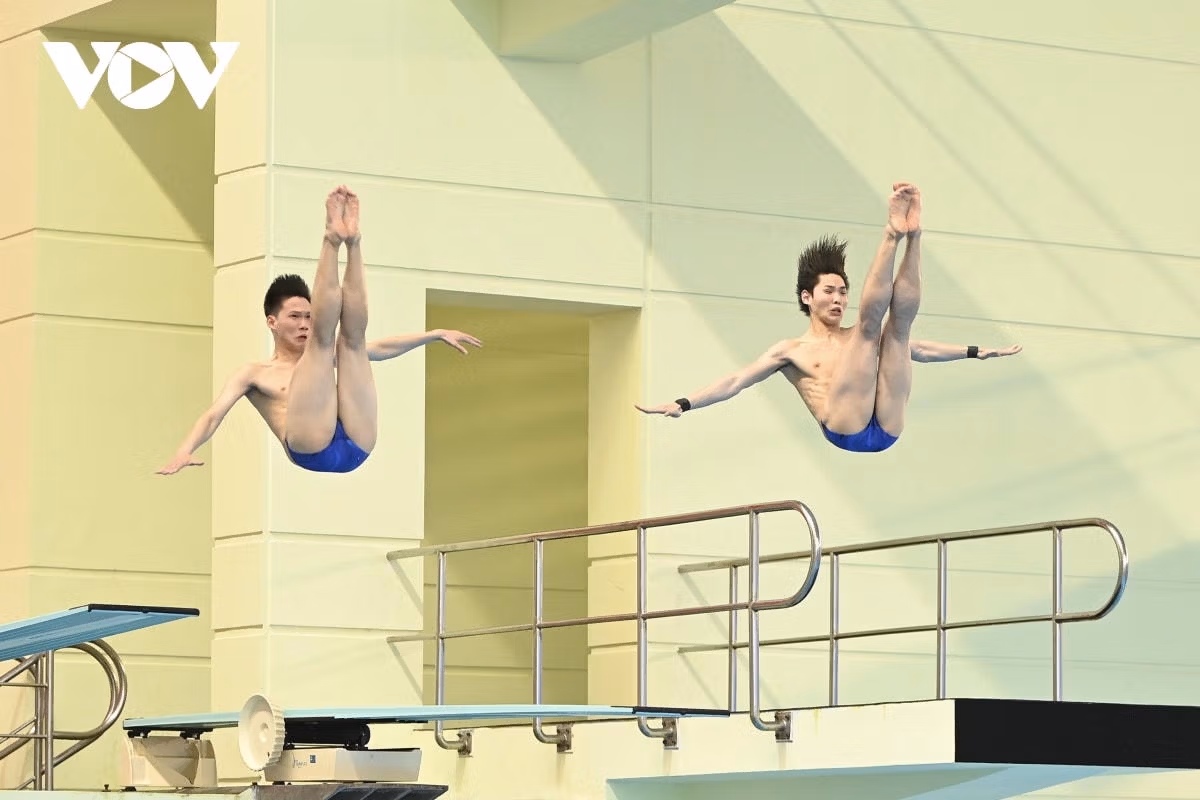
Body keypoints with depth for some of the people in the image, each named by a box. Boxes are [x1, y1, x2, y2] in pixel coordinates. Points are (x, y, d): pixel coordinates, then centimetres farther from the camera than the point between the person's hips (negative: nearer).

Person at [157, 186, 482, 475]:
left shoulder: (321, 361, 37)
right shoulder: (255, 373, 23)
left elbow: (382, 347, 37)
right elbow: (213, 415, 9)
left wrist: (437, 334, 30)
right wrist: (185, 451, -11)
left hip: (355, 447, 4)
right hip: (311, 450, -4)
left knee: (351, 336, 3)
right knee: (323, 338, -8)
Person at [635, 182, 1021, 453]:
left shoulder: (857, 340, 33)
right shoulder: (791, 350, 21)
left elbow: (918, 349, 35)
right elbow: (736, 380, 12)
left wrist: (978, 351, 31)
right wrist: (682, 404, 0)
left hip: (886, 427, 4)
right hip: (845, 430, -4)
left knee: (902, 313, -3)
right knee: (871, 316, -12)